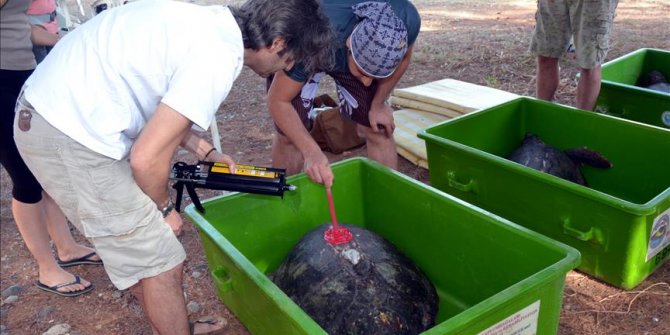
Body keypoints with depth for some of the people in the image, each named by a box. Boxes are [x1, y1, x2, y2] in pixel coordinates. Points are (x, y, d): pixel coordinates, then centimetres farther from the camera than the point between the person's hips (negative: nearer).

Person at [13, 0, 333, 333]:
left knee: (138, 246, 21)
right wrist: (164, 208, -1)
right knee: (161, 263, 1)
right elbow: (147, 158, -20)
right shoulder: (218, 58, -20)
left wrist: (205, 151, 18)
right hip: (73, 135, -10)